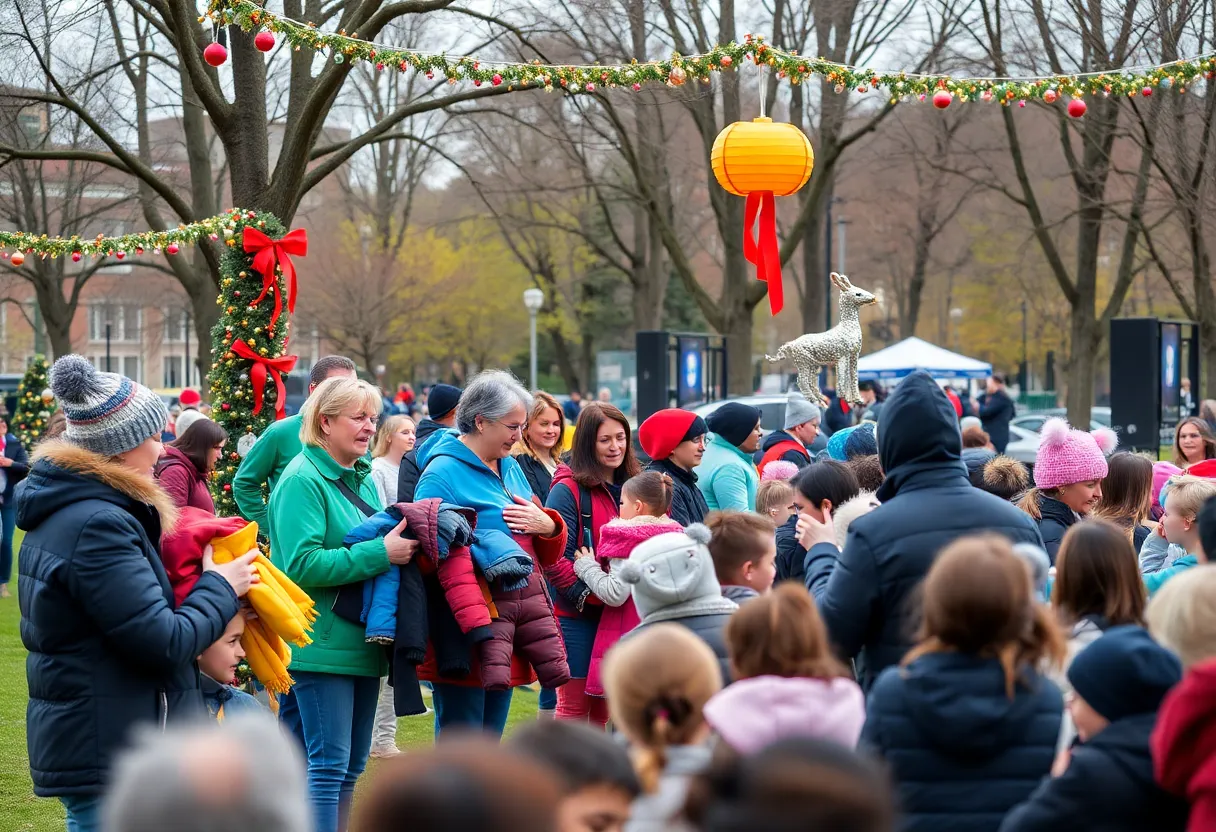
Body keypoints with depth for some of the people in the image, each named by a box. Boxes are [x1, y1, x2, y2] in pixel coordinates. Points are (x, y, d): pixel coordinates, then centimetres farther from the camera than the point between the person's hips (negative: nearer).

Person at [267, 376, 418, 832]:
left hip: (362, 638, 8)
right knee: (328, 764, -9)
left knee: (352, 765, 12)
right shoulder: (302, 480, -11)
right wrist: (380, 552, -22)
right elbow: (303, 564, -22)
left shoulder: (363, 478, 14)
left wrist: (404, 542, 3)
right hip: (323, 645, -8)